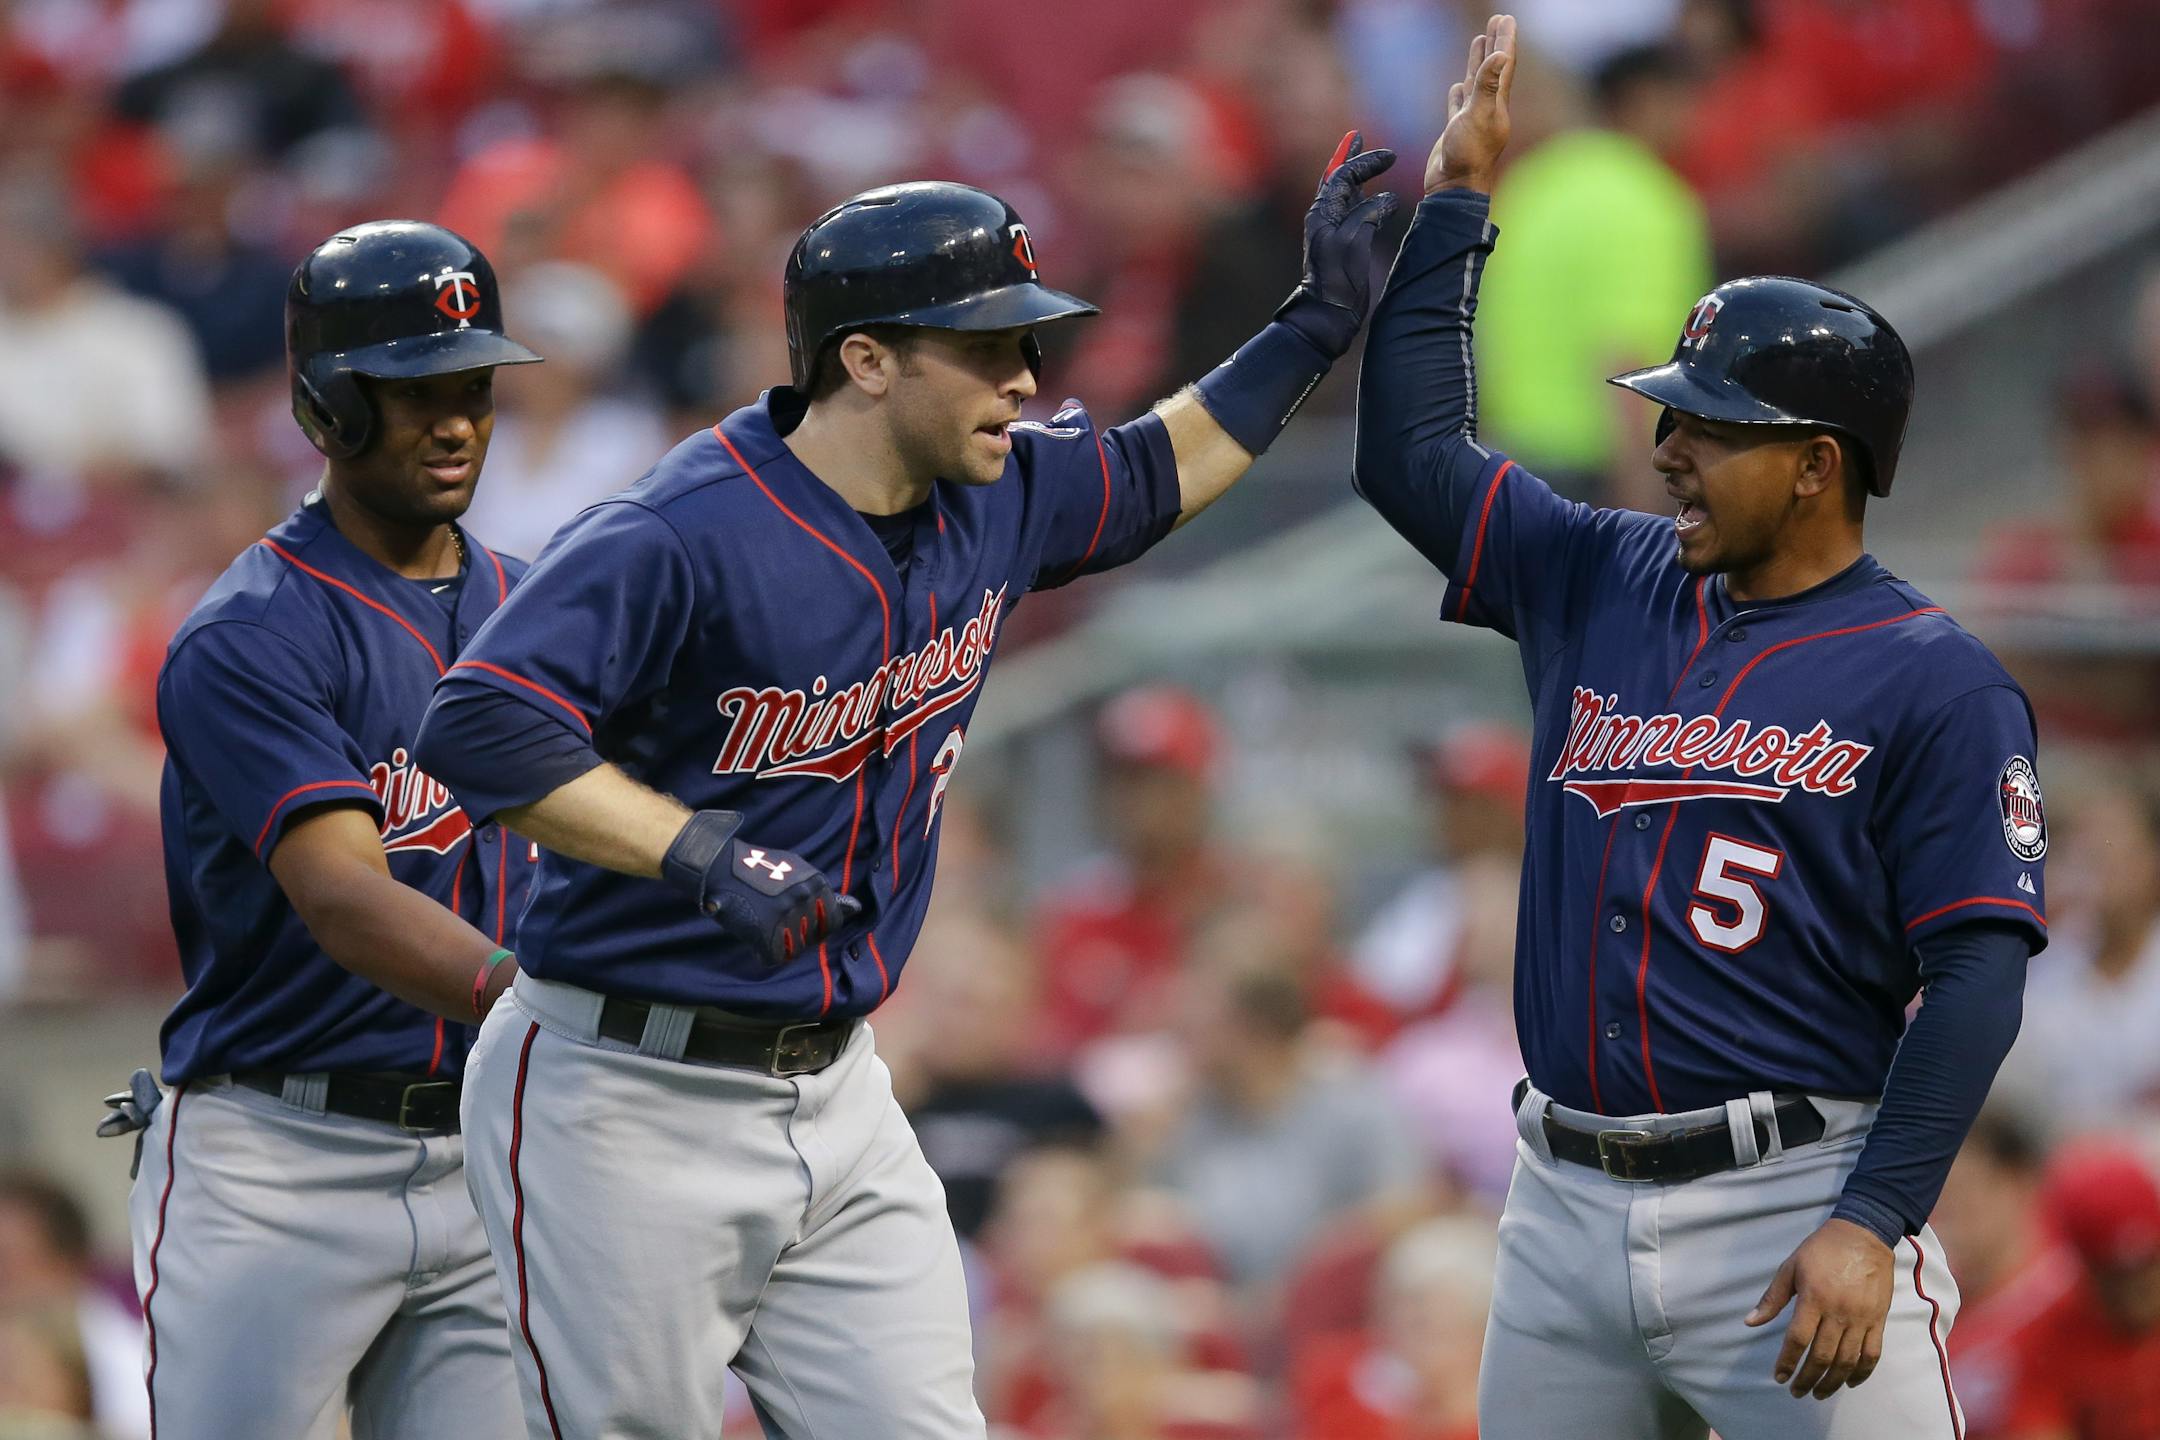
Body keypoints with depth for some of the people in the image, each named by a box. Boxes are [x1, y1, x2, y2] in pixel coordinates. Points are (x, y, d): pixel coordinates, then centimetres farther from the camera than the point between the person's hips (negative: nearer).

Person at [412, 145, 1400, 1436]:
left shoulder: (993, 501, 5)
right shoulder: (678, 541, -21)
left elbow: (1152, 475, 26)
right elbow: (478, 728, -30)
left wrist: (1319, 322, 19)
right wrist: (699, 849, -36)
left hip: (838, 1102, 7)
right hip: (628, 1113, -7)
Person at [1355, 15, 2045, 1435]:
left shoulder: (1934, 681, -6)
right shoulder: (1603, 584, 13)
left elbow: (1978, 974, -11)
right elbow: (1414, 452, 20)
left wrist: (1872, 1224, -19)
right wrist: (1457, 196, 17)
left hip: (1793, 1206, -6)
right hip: (1566, 1205, 6)